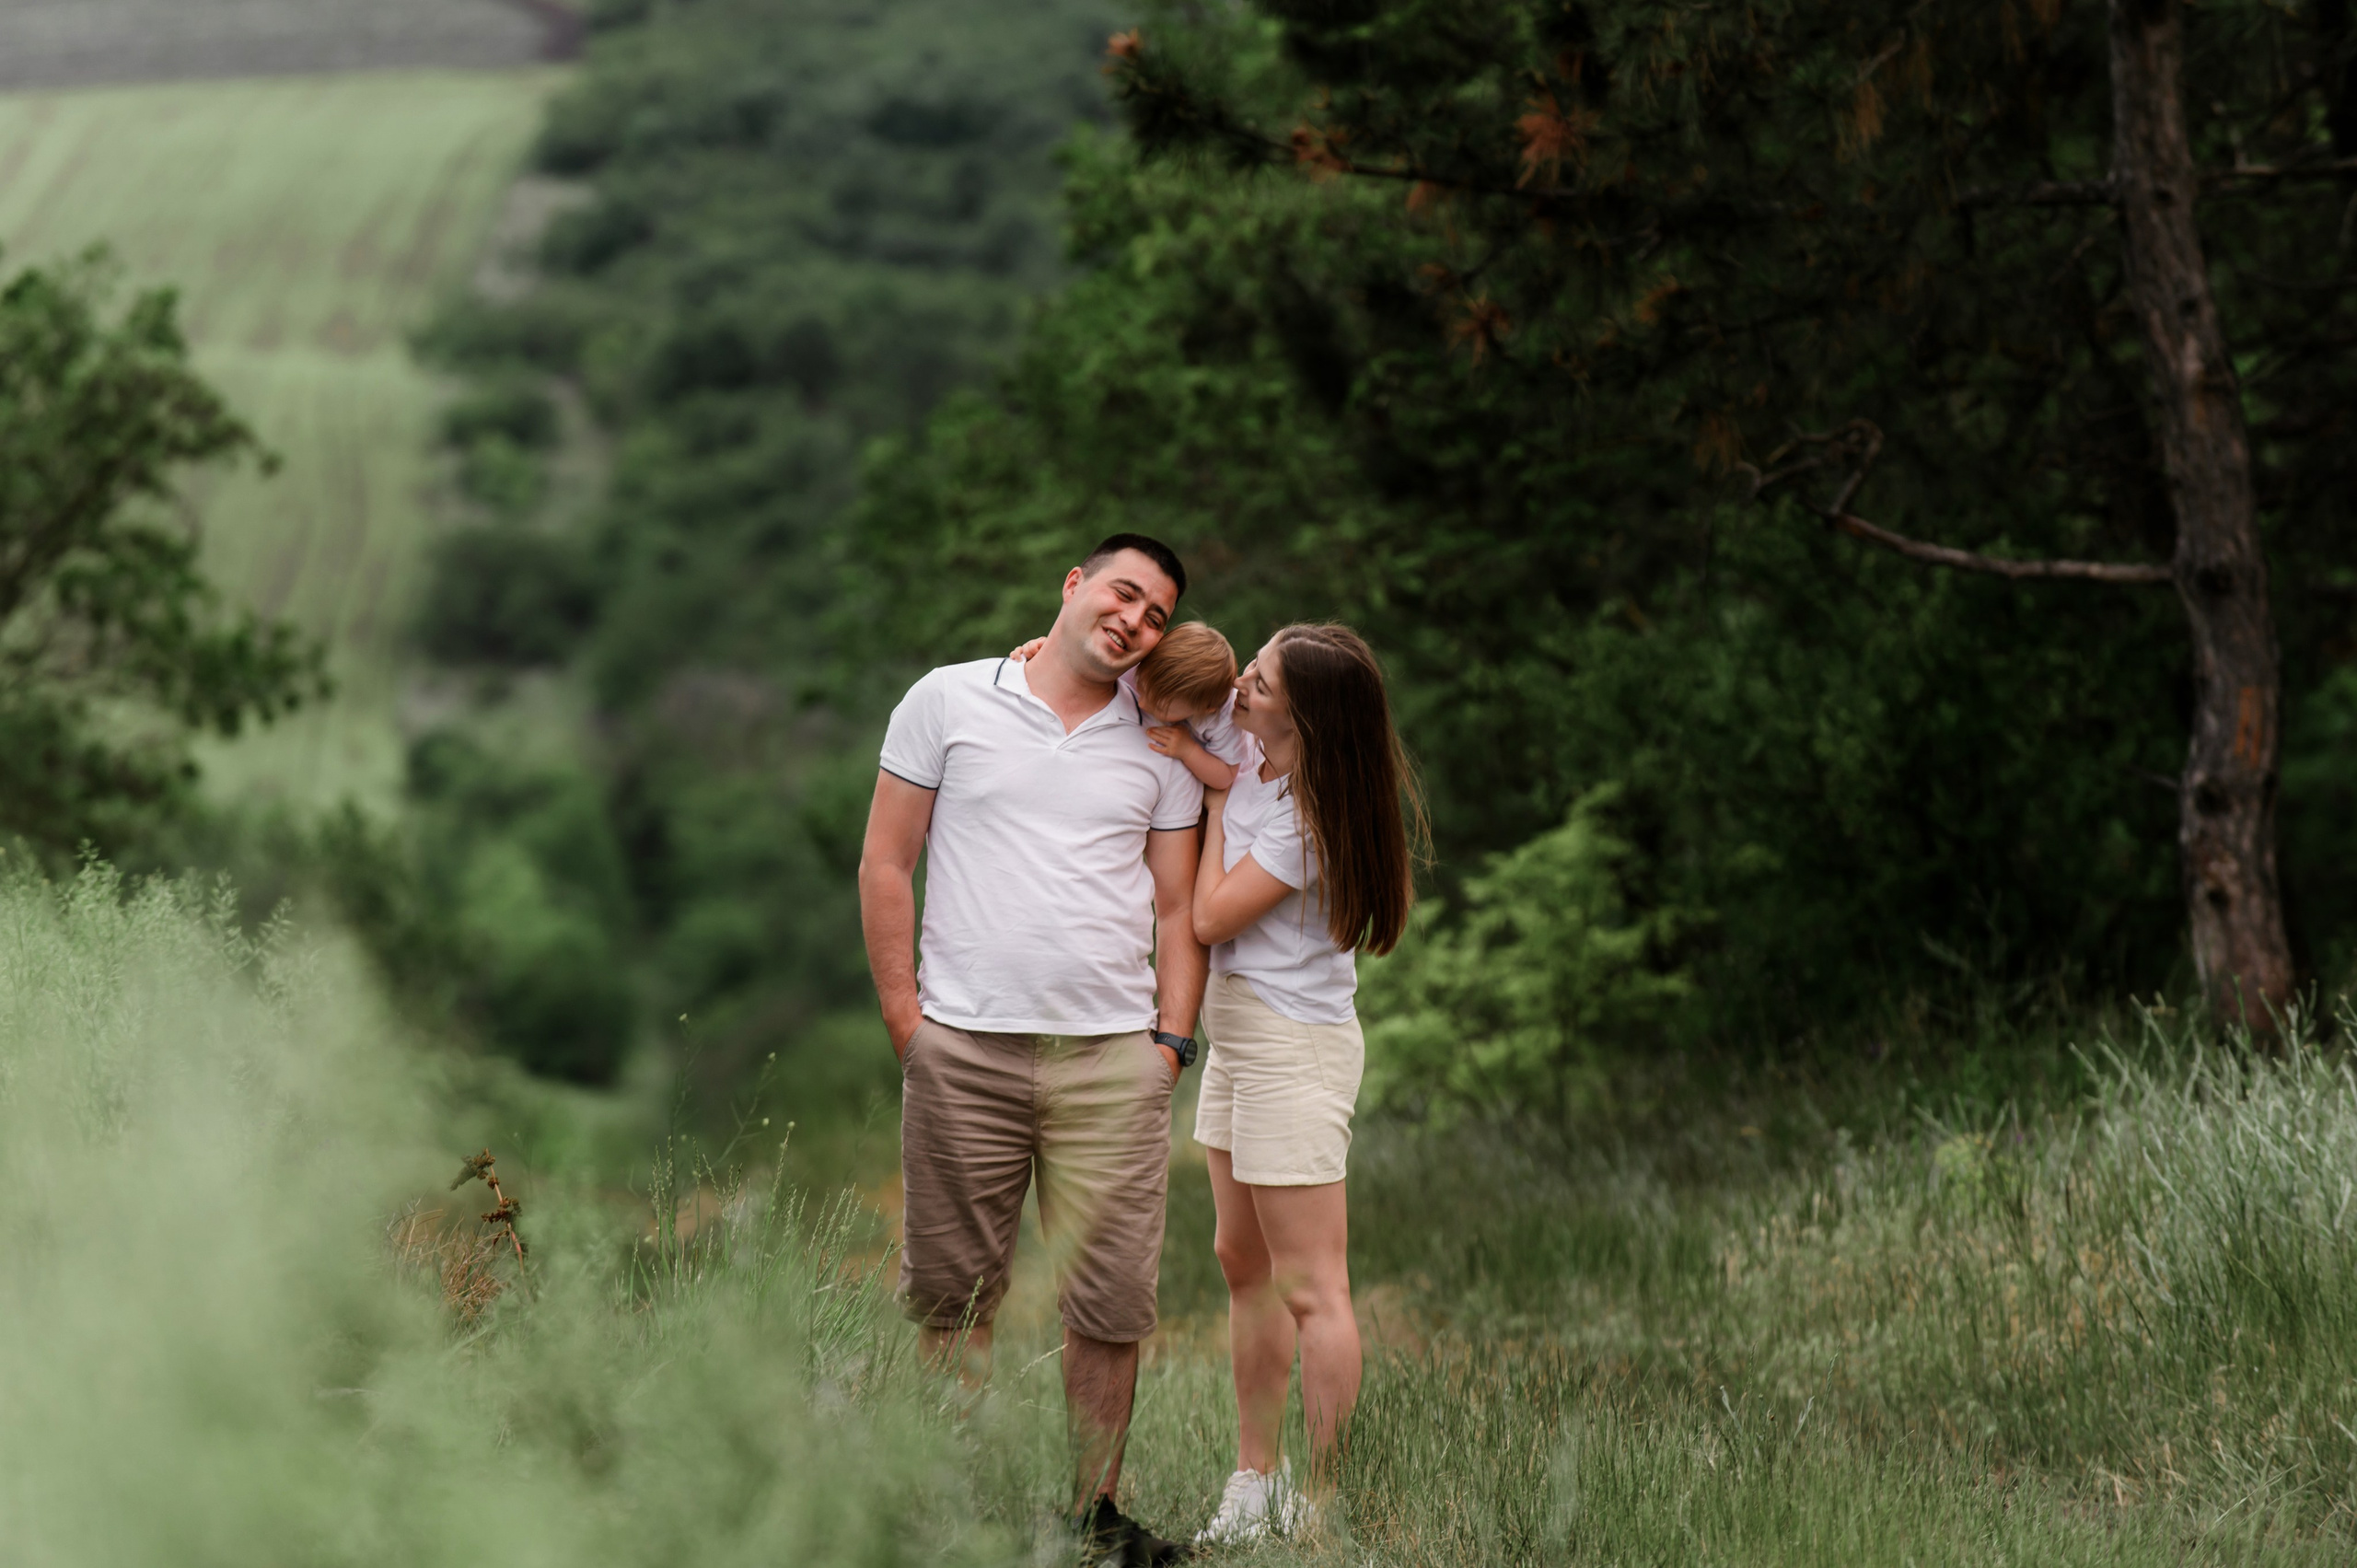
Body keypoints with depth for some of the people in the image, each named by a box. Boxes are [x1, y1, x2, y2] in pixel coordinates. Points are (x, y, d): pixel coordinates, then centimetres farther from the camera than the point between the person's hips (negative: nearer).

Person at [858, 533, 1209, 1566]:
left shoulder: (1160, 746, 12)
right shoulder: (948, 702, 5)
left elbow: (1179, 907, 14)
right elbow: (885, 864, 5)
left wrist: (1170, 1043, 4)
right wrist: (905, 1018, -1)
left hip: (1113, 1061, 2)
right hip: (964, 1053, -2)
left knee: (1110, 1305, 0)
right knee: (952, 1297, 2)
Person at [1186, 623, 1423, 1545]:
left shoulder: (1313, 817, -21)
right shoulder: (1247, 756, 2)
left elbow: (1210, 916, -18)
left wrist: (1216, 799, -10)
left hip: (1293, 1048, -10)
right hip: (1239, 1035, 10)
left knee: (1309, 1289, -6)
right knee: (1243, 1263, 15)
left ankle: (1324, 1506, -3)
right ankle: (1256, 1478, 24)